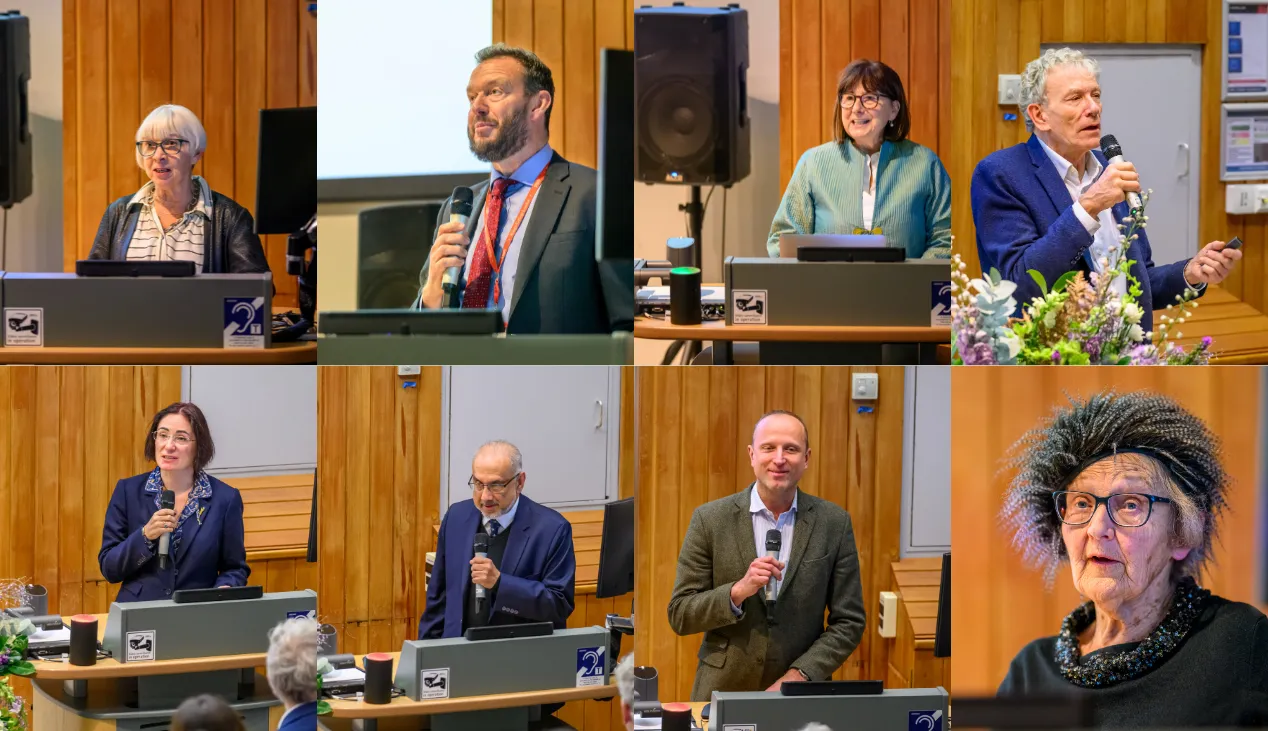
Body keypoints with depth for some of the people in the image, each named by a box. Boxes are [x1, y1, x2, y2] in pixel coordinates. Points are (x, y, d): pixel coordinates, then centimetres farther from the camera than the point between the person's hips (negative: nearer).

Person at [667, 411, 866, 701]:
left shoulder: (834, 523, 0)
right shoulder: (710, 519, -2)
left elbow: (848, 621, 2)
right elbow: (679, 615, -2)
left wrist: (798, 676, -11)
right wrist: (738, 591, -18)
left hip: (801, 699, 0)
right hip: (723, 692, 0)